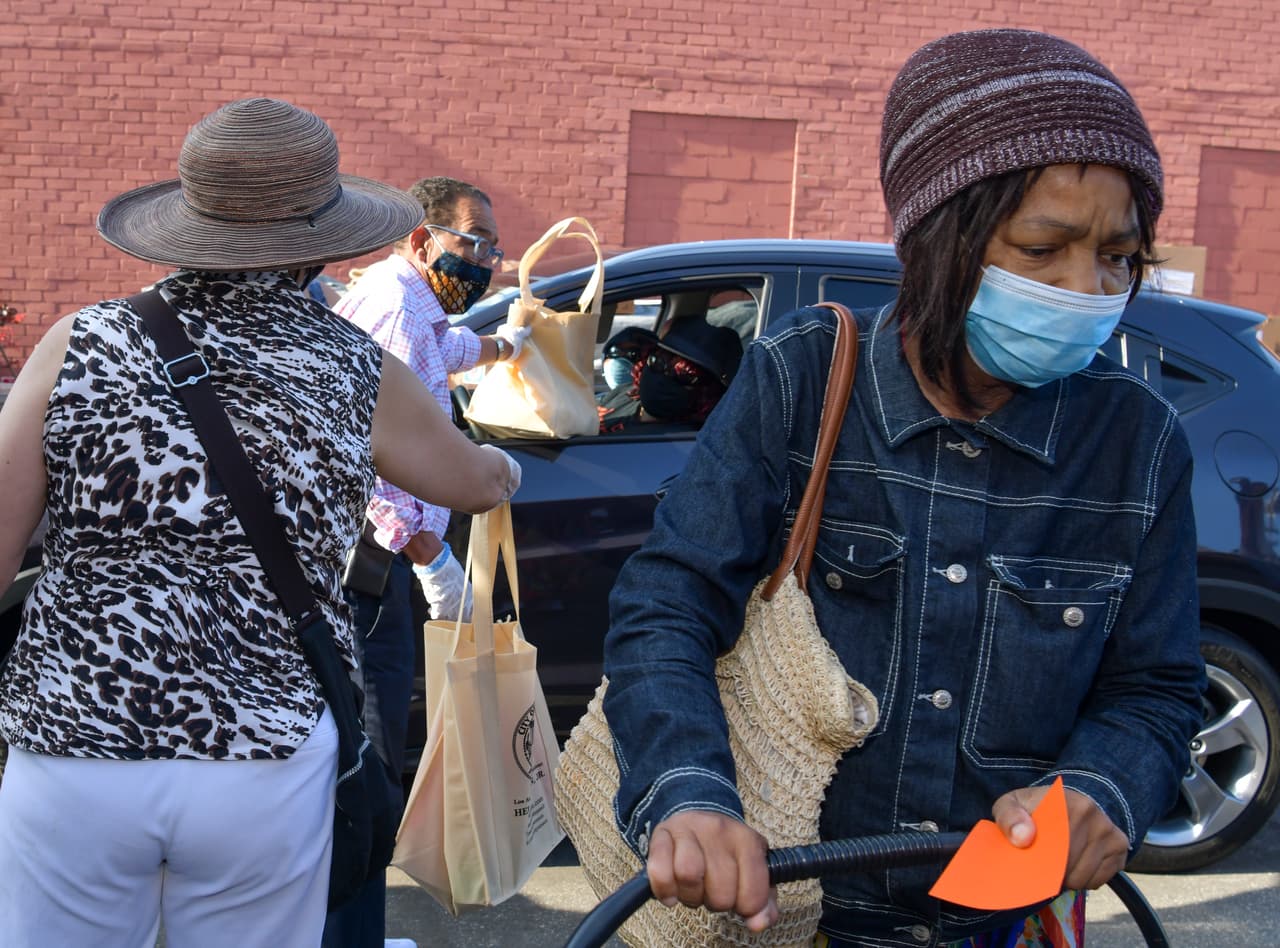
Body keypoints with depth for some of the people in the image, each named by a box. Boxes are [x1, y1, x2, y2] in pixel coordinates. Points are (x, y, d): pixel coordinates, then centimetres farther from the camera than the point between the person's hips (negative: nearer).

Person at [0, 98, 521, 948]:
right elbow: (479, 481, 19)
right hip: (269, 765, 0)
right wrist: (504, 466, 42)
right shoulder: (359, 380, 0)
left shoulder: (84, 346, -2)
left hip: (71, 755, 0)